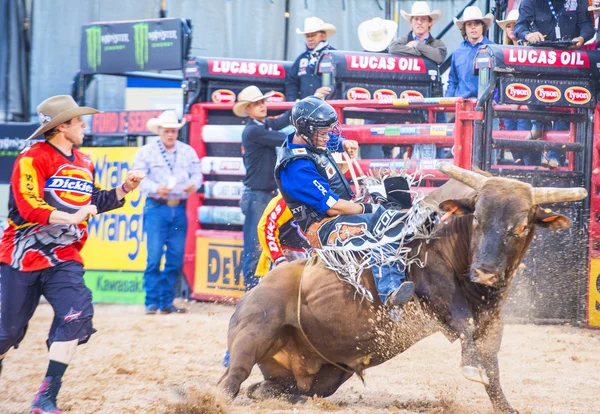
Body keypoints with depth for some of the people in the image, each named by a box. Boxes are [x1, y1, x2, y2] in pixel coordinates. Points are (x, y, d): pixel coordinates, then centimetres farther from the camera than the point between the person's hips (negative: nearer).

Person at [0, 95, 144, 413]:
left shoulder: (84, 164, 10)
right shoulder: (32, 159, -14)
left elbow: (93, 201, 24)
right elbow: (29, 207, -24)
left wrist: (123, 190, 8)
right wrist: (71, 218, -34)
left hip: (63, 259, 5)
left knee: (77, 316, -18)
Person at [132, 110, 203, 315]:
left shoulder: (188, 152, 14)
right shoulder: (146, 152, 3)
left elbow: (197, 173, 9)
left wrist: (193, 184, -15)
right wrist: (156, 188, -23)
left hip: (179, 208, 3)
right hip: (156, 207, -3)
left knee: (176, 258, 4)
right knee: (154, 257, -9)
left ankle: (167, 302, 11)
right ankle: (152, 302, -4)